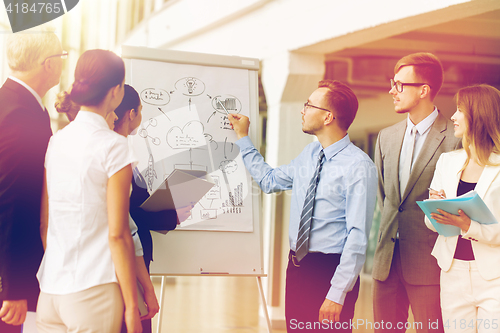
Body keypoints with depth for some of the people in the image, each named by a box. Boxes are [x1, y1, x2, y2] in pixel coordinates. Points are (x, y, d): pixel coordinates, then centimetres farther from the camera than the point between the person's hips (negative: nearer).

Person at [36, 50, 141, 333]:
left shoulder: (55, 142, 5)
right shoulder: (113, 145, -11)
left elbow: (44, 224, 10)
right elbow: (117, 234, -12)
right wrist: (131, 306, -7)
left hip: (50, 291, 6)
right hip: (93, 293, -5)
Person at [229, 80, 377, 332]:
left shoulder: (359, 167, -17)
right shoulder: (309, 155, 8)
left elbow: (358, 236, -20)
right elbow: (269, 180, 26)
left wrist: (337, 293, -22)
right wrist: (243, 138, 24)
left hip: (331, 271, -8)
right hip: (297, 265, 8)